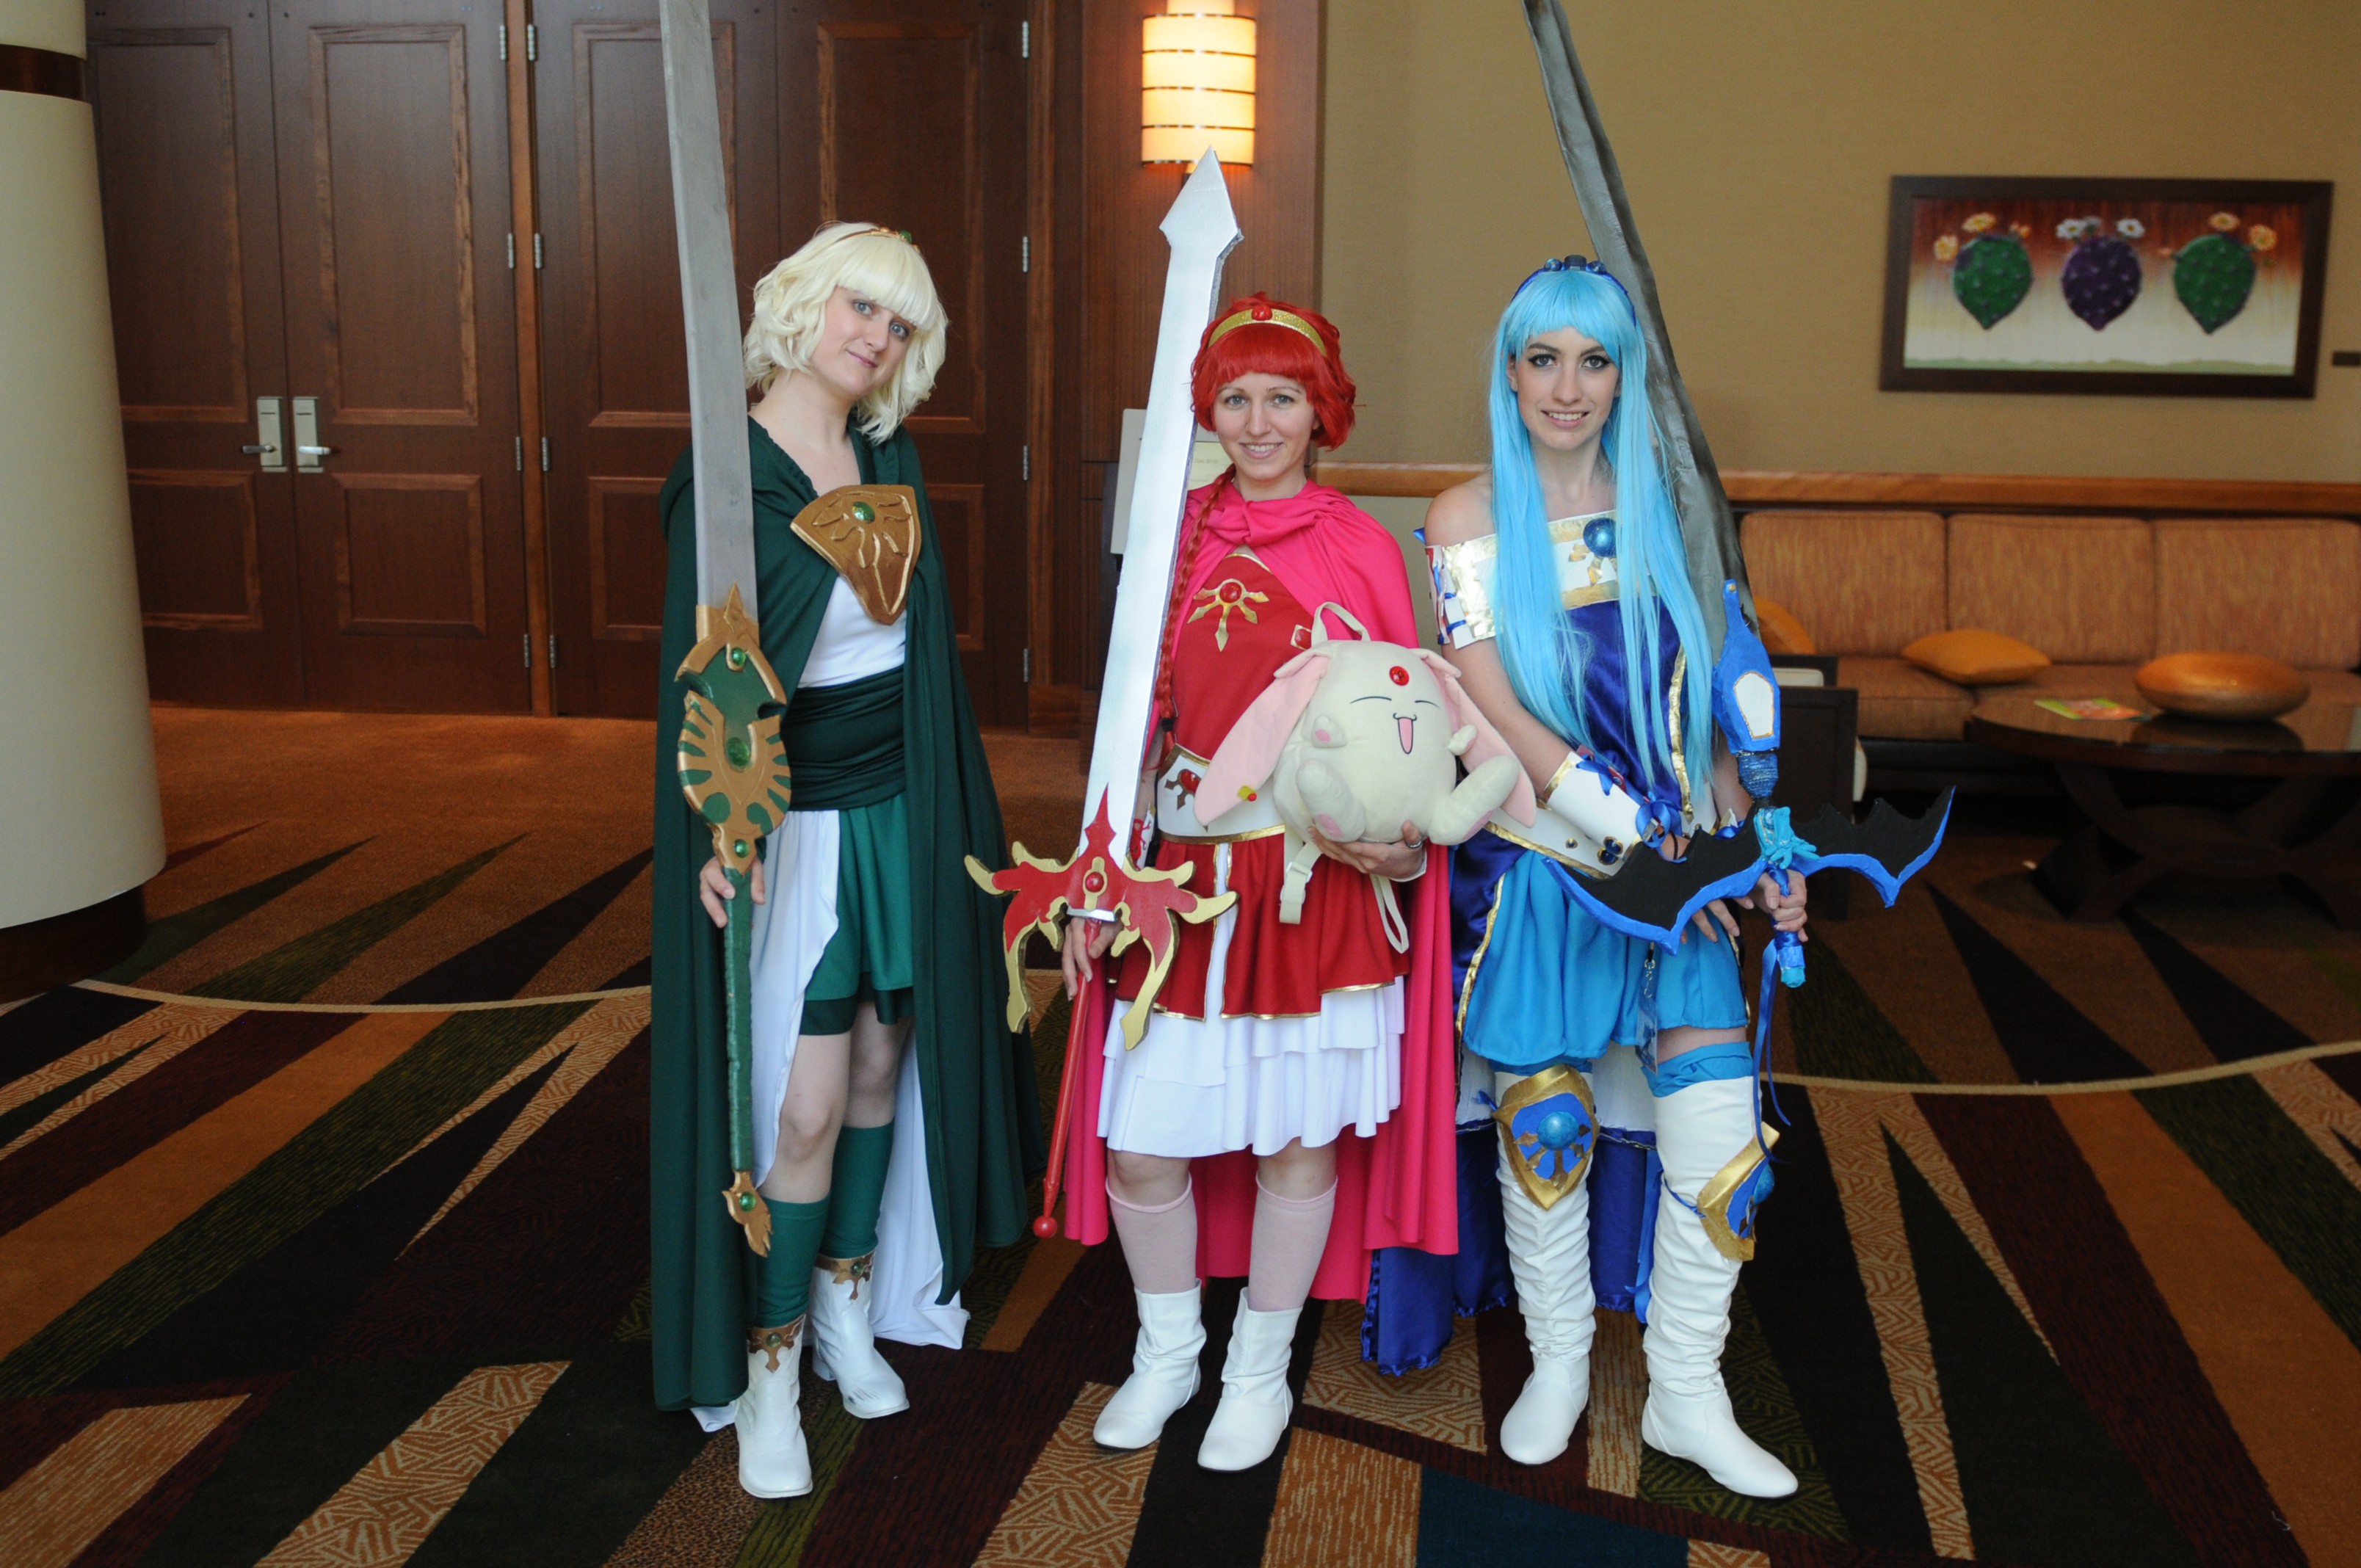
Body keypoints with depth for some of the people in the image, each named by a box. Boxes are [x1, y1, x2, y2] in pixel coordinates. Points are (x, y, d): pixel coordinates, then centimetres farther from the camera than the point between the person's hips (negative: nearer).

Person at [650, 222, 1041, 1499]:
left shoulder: (889, 457, 6)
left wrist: (956, 811, 12)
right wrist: (719, 825, -33)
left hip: (902, 811, 6)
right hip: (793, 821, -6)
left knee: (882, 1062, 14)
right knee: (804, 1105, -6)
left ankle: (849, 1308, 32)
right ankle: (767, 1370, 12)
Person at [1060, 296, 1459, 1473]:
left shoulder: (1360, 547, -1)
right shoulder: (1177, 536, 6)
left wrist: (1404, 844, -14)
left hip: (1318, 876, -2)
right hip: (1183, 875, 2)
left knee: (1299, 1139, 7)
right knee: (1140, 1144, 4)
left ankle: (1260, 1370, 30)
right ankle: (1166, 1355, 31)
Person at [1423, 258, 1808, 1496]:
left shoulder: (1663, 510, 6)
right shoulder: (1468, 520, -2)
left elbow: (1701, 698, 10)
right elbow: (1497, 714, -10)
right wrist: (1633, 833, -17)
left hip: (1675, 857, 2)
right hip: (1537, 866, -2)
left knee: (1719, 1134, -3)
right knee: (1545, 1129, 7)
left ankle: (1687, 1395, 16)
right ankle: (1559, 1364, 31)